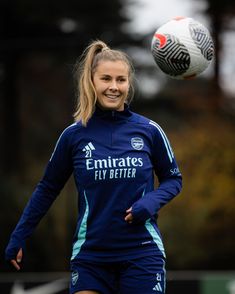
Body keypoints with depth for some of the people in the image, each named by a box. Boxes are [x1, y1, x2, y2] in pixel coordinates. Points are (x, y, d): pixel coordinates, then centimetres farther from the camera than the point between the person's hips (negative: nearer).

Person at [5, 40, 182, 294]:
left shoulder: (149, 131, -1)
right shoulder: (74, 135, 0)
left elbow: (173, 178, 11)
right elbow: (48, 188, 11)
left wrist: (151, 202, -10)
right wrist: (18, 238, 10)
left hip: (141, 253, 0)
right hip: (90, 256, 0)